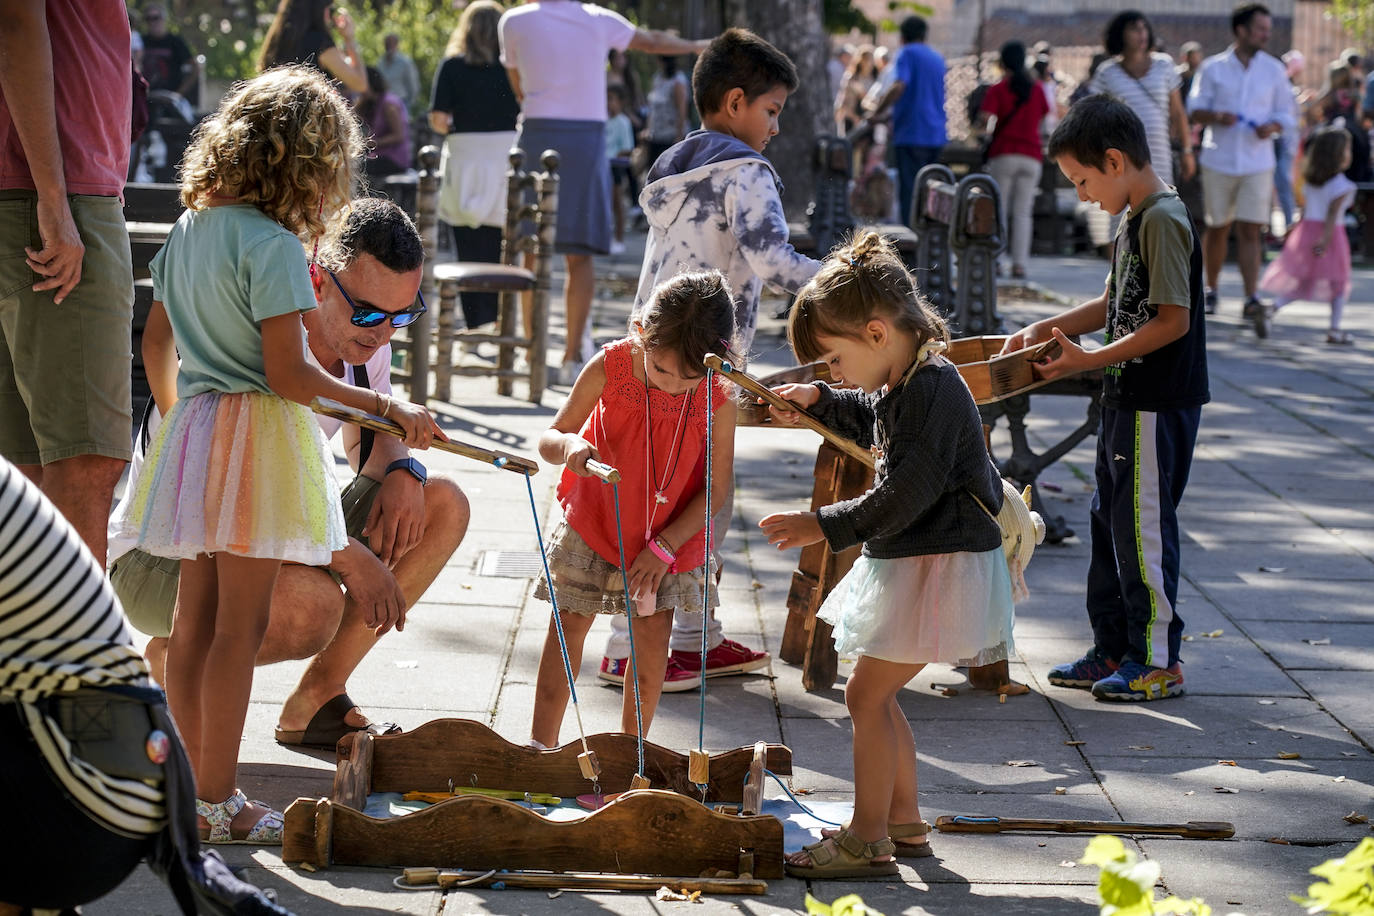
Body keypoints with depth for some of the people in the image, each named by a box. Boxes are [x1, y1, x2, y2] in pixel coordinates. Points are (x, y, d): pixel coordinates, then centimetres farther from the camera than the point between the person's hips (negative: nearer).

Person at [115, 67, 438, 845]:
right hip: (257, 438, -8)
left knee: (196, 619, 13)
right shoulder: (273, 246, -16)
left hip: (195, 431, 8)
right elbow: (288, 375, -19)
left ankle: (194, 786, 21)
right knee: (240, 626, -2)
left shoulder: (188, 230, 9)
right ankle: (219, 801, 4)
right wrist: (390, 409, -13)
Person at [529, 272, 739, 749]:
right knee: (569, 624, 5)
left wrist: (665, 546, -16)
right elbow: (548, 438, -16)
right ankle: (541, 745, 16)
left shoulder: (718, 400, -23)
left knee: (653, 632, -1)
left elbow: (717, 487, -13)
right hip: (592, 521, 0)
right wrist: (568, 446, -40)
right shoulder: (609, 367, -23)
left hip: (671, 532, 0)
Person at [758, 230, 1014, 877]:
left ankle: (868, 841, 0)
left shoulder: (933, 391, -22)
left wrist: (826, 527, -19)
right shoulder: (902, 382, 9)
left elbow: (905, 496, -25)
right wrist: (817, 401, 22)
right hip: (908, 560, 10)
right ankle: (905, 822, 27)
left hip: (940, 566, -10)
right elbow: (874, 421, 34)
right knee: (876, 695, 16)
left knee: (866, 694, -7)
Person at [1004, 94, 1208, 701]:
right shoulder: (1136, 219, 12)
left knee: (1142, 528, -2)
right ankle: (1114, 650, 25)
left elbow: (1173, 320, -22)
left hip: (1158, 407, -10)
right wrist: (1045, 330, 9)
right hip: (1128, 400, 10)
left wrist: (1091, 360, -20)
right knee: (1109, 522, 15)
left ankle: (1159, 662, 8)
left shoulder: (1163, 220, -19)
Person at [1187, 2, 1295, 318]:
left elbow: (1287, 114, 10)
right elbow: (1195, 110, 3)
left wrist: (1272, 127, -12)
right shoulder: (1213, 68, 2)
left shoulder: (1273, 70, 6)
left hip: (1257, 164, 0)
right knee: (1217, 228, 9)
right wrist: (1217, 117, -18)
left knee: (1249, 231, -9)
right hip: (1218, 161, 0)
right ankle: (1210, 289, 28)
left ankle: (1250, 299, -12)